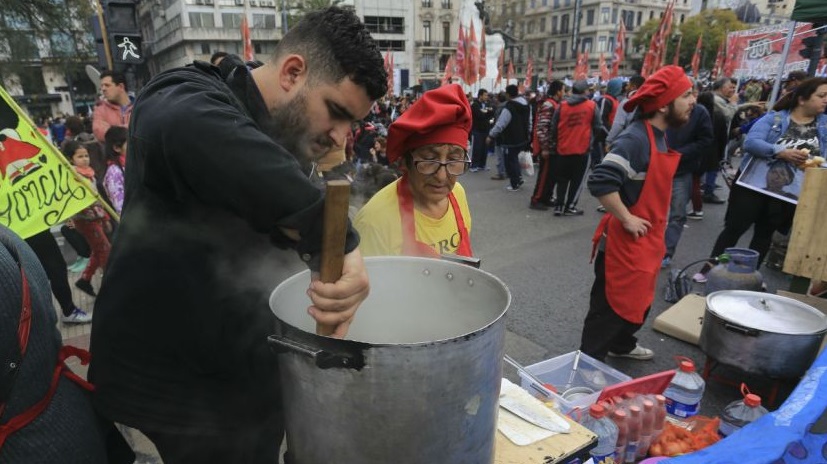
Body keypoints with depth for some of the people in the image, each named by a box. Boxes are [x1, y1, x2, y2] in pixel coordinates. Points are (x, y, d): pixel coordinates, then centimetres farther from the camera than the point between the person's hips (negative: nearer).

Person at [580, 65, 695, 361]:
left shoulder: (659, 136, 8)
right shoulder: (635, 138, -23)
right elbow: (600, 182, -34)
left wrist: (656, 231, 16)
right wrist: (627, 220, -25)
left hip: (648, 240, 10)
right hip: (625, 242, -10)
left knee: (640, 300, 24)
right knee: (611, 306, 2)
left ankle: (622, 345, 45)